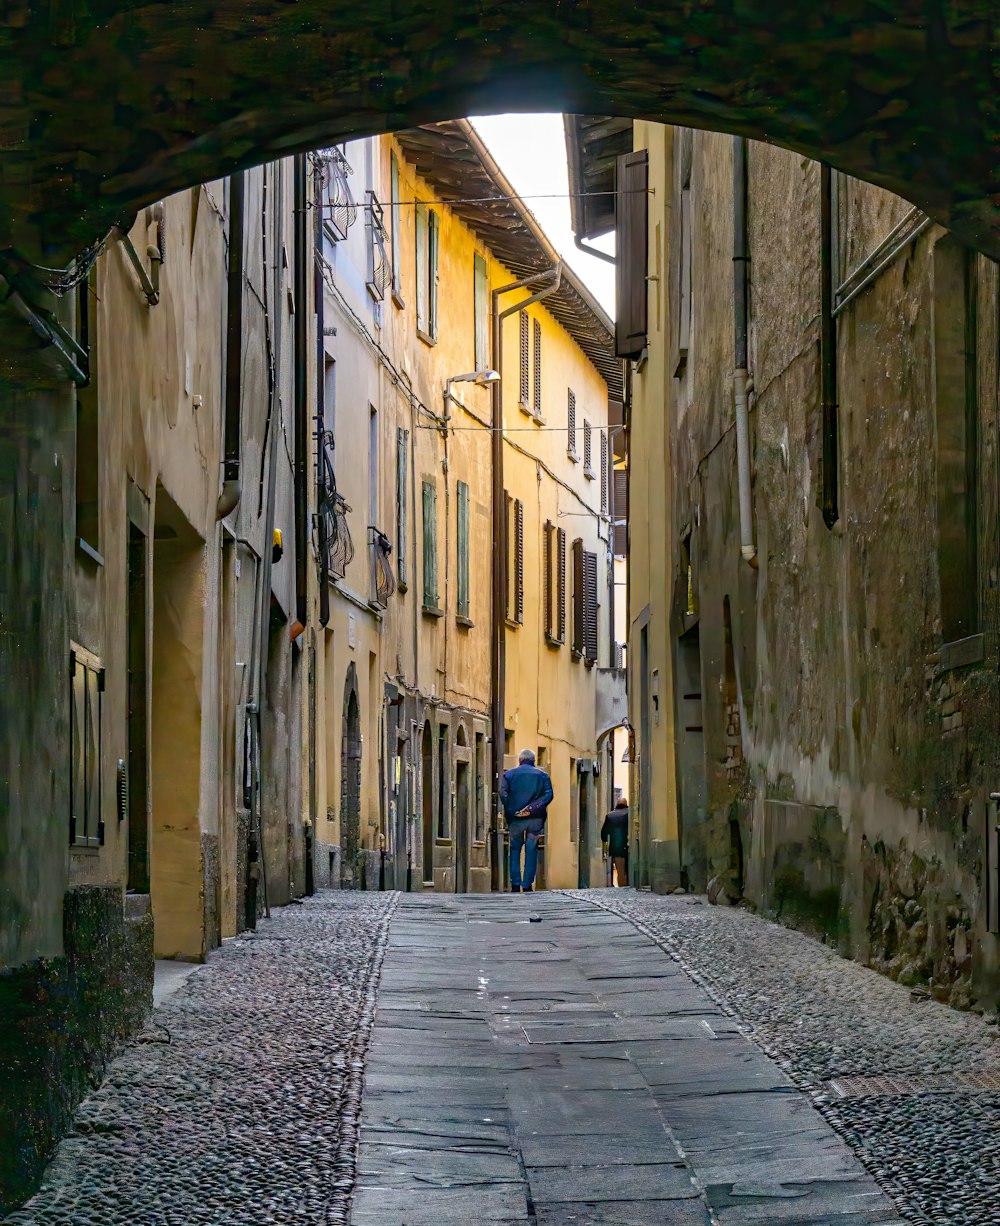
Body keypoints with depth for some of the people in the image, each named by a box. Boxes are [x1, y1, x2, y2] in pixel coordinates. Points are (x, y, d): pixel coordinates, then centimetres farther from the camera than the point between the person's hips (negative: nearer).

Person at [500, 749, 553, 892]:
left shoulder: (509, 774, 5)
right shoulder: (542, 775, 8)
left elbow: (503, 794, -7)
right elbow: (548, 795, -4)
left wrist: (509, 812, -4)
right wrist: (532, 808, -8)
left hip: (515, 819, -1)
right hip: (536, 818, 1)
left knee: (515, 849, 9)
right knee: (531, 850, 6)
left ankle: (515, 884, 1)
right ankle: (527, 884, 1)